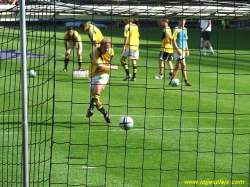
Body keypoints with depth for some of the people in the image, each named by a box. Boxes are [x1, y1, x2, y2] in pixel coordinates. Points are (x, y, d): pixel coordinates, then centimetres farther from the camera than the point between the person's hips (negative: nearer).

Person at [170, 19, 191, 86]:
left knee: (178, 66, 10)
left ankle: (172, 81, 15)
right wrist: (178, 50, -19)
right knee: (184, 65, -14)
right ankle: (186, 81, -12)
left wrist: (187, 49, 19)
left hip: (183, 50, 8)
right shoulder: (176, 29, -10)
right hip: (177, 50, -8)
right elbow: (173, 40, -13)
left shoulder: (185, 29, 13)